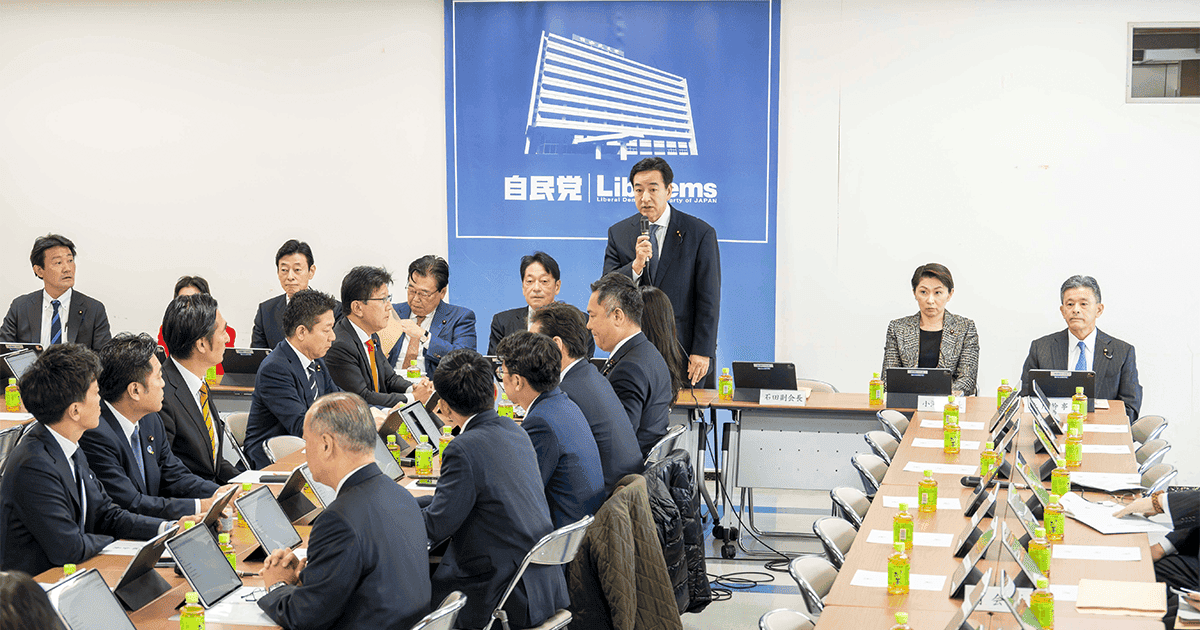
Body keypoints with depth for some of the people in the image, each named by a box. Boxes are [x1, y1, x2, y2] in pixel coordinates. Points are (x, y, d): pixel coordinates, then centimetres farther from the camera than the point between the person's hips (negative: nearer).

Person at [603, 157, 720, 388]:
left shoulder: (700, 233, -2)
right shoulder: (618, 233, 7)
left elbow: (709, 299, -3)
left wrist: (702, 353, -9)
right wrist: (636, 265, -18)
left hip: (685, 350, -2)